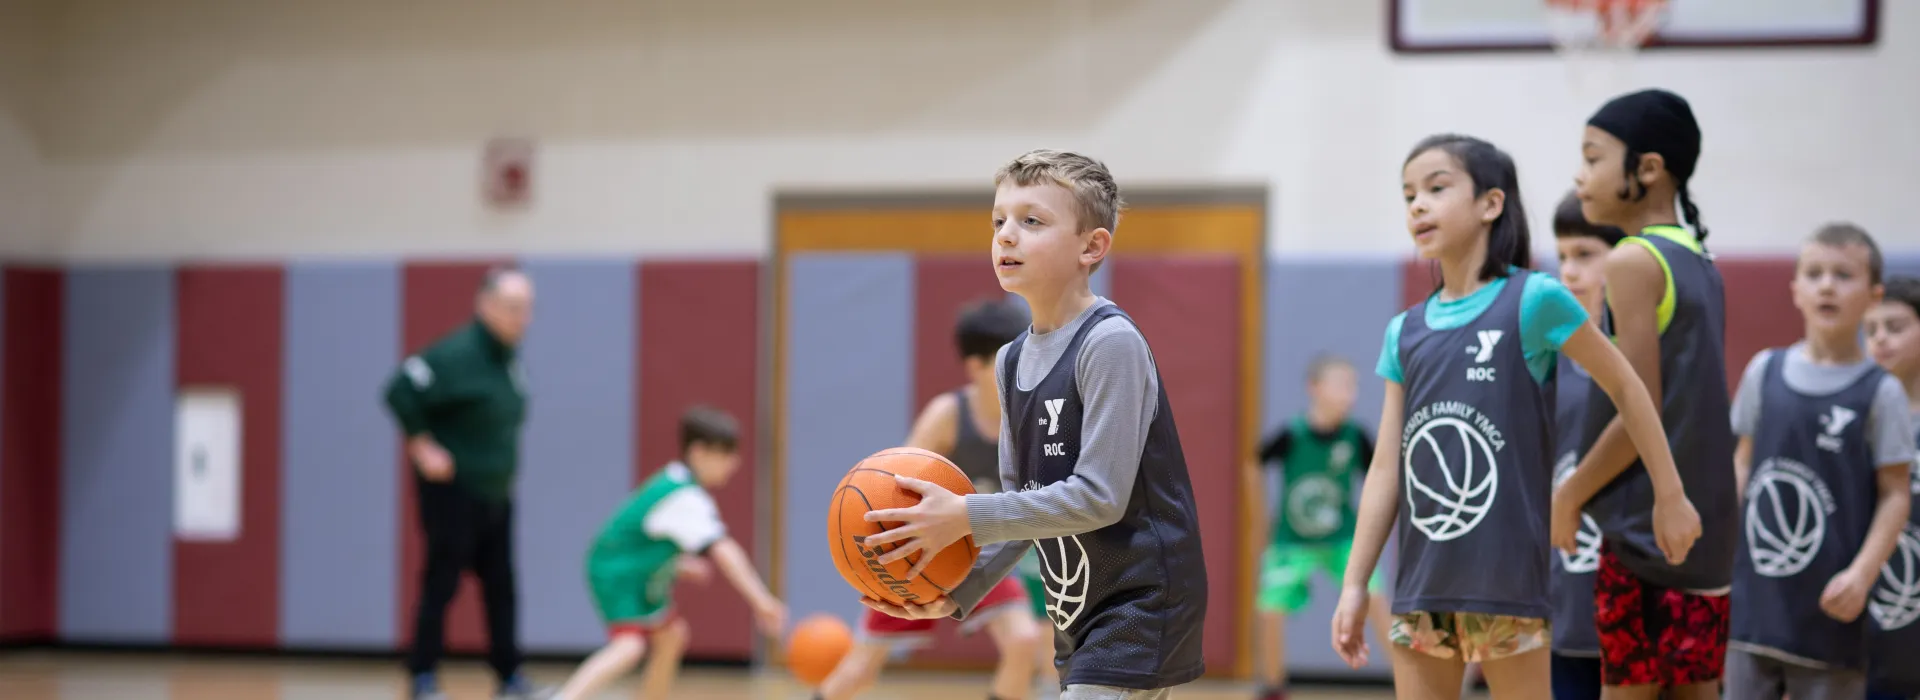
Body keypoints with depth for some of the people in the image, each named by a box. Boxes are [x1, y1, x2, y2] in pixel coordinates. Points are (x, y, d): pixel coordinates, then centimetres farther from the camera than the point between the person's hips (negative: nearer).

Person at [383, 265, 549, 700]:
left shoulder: (509, 358, 7)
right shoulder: (457, 354, -19)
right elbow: (400, 391, -24)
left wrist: (506, 461, 14)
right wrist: (422, 447, -20)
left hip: (496, 496, 8)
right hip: (452, 494, -8)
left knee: (501, 589, 9)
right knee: (441, 586, -1)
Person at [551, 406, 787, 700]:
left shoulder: (672, 479, 6)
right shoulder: (687, 500, -24)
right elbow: (723, 552, -31)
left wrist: (678, 562, 19)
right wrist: (761, 601, -33)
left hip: (639, 576, 11)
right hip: (616, 574, -11)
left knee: (670, 636, 24)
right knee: (629, 644, -31)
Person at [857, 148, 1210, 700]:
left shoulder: (1110, 343, -17)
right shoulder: (1013, 361, 9)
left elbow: (1100, 496, -21)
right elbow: (1023, 500, 12)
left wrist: (964, 517, -20)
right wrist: (961, 591, -2)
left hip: (1140, 608, -9)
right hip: (1082, 623, 9)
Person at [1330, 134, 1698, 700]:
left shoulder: (1532, 300, -5)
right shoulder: (1405, 332, 10)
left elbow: (1625, 388, 2)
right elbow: (1387, 467, 10)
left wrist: (1671, 497, 3)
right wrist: (1355, 584, 7)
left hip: (1505, 574, -5)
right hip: (1421, 580, 6)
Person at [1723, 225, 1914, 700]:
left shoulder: (1880, 392, -4)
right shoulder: (1764, 371, 6)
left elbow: (1895, 495, -4)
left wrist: (1862, 574, -14)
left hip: (1828, 604, -3)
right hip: (1756, 586, 3)